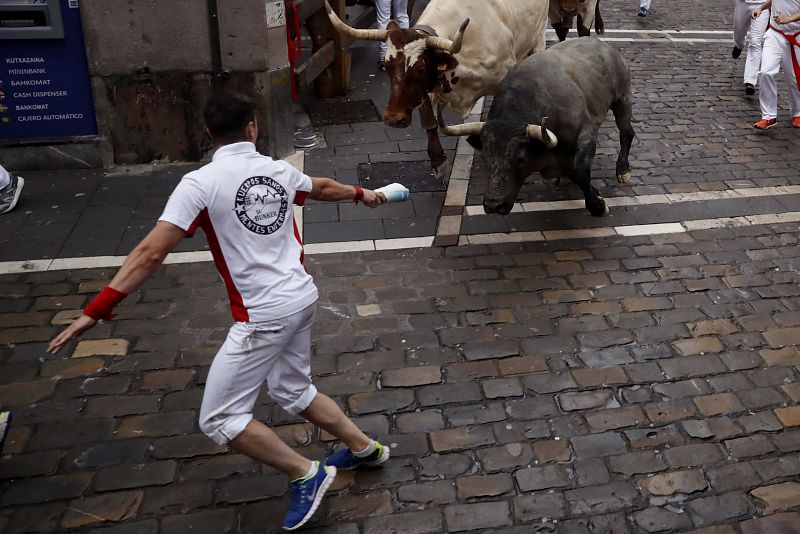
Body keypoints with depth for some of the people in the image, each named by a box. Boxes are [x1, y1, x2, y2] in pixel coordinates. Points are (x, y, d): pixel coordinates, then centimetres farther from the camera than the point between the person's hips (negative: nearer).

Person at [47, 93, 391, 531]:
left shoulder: (200, 182, -13)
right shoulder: (279, 171, 5)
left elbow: (151, 253, -19)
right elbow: (324, 187, 25)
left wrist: (97, 309, -15)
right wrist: (361, 193, 46)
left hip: (264, 316, -7)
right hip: (301, 298, 8)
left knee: (218, 420, 5)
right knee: (292, 391, 27)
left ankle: (306, 474, 12)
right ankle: (364, 448, 41)